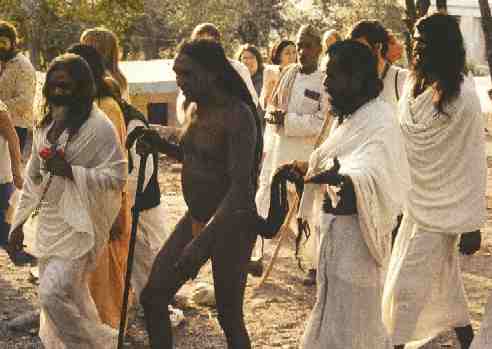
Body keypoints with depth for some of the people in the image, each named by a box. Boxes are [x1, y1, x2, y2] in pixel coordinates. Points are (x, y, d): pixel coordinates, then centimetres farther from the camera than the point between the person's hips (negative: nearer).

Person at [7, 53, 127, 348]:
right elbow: (33, 177, 17)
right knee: (73, 298, 11)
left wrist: (70, 171, -24)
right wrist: (20, 223, 16)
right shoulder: (46, 125, 11)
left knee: (54, 294, -16)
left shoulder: (98, 126, -11)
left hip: (79, 224, -7)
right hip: (48, 223, 7)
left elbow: (117, 177, -15)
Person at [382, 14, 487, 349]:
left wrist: (472, 225, -14)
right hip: (415, 201, 7)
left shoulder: (463, 98, -18)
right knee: (444, 278, 19)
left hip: (442, 208, -7)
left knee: (407, 284, -3)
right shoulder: (414, 86, 2)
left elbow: (473, 165, -15)